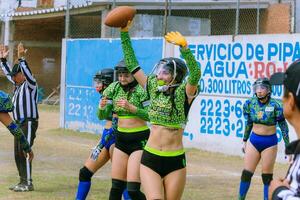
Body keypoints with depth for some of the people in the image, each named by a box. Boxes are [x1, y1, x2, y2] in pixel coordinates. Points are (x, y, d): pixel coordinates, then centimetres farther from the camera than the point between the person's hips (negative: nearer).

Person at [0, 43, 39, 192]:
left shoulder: (30, 84, -8)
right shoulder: (18, 84, 16)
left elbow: (27, 73, -26)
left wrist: (21, 59, -34)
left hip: (29, 123, -9)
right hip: (19, 123, 9)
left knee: (24, 152, -12)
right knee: (17, 154, 9)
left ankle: (28, 183, -10)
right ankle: (22, 181, 15)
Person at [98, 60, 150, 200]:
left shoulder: (141, 89, -12)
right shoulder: (114, 88, 4)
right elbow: (103, 116, 2)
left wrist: (131, 107, -30)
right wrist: (102, 107, -19)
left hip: (139, 140, -6)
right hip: (121, 140, 6)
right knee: (116, 187, 8)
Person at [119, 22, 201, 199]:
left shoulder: (183, 94, -7)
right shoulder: (154, 89, 4)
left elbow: (195, 73, -26)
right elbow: (132, 64, 6)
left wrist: (184, 47, -39)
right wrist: (124, 33, 0)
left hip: (175, 161, -2)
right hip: (150, 158, 2)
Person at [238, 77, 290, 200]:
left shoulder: (275, 106, -15)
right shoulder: (250, 103, -3)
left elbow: (283, 126, -8)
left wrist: (288, 146, -7)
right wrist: (245, 141, 19)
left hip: (270, 142, -3)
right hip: (254, 140, 3)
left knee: (267, 176, 4)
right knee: (246, 173, 3)